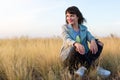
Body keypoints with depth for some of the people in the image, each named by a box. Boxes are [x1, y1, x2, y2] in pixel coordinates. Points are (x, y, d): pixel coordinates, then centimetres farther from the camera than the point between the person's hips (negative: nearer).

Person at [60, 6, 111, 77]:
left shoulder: (84, 28, 9)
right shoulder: (65, 27, -1)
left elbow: (90, 36, -8)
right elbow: (67, 40, -20)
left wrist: (93, 41, -35)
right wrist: (76, 44, -44)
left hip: (82, 56, 4)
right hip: (68, 57, -4)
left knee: (99, 44, -14)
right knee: (76, 48, -36)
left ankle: (83, 68, -26)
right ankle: (95, 68, -22)